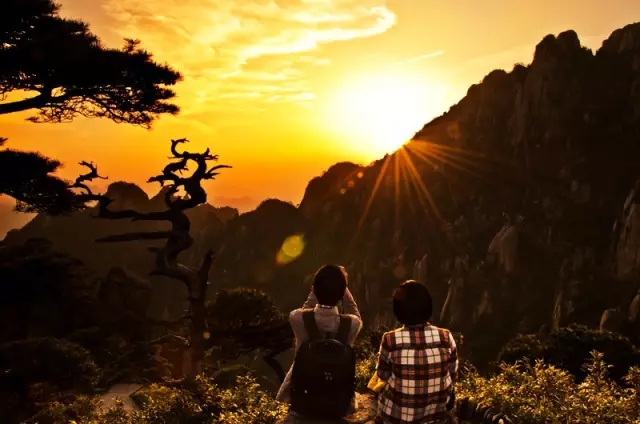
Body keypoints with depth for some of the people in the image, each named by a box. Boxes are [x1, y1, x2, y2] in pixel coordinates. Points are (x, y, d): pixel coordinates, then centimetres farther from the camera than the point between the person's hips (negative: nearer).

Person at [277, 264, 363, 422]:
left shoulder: (298, 319, -25)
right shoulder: (352, 324, -24)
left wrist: (317, 290, -1)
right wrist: (343, 290, -2)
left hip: (302, 401, 0)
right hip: (337, 405, 1)